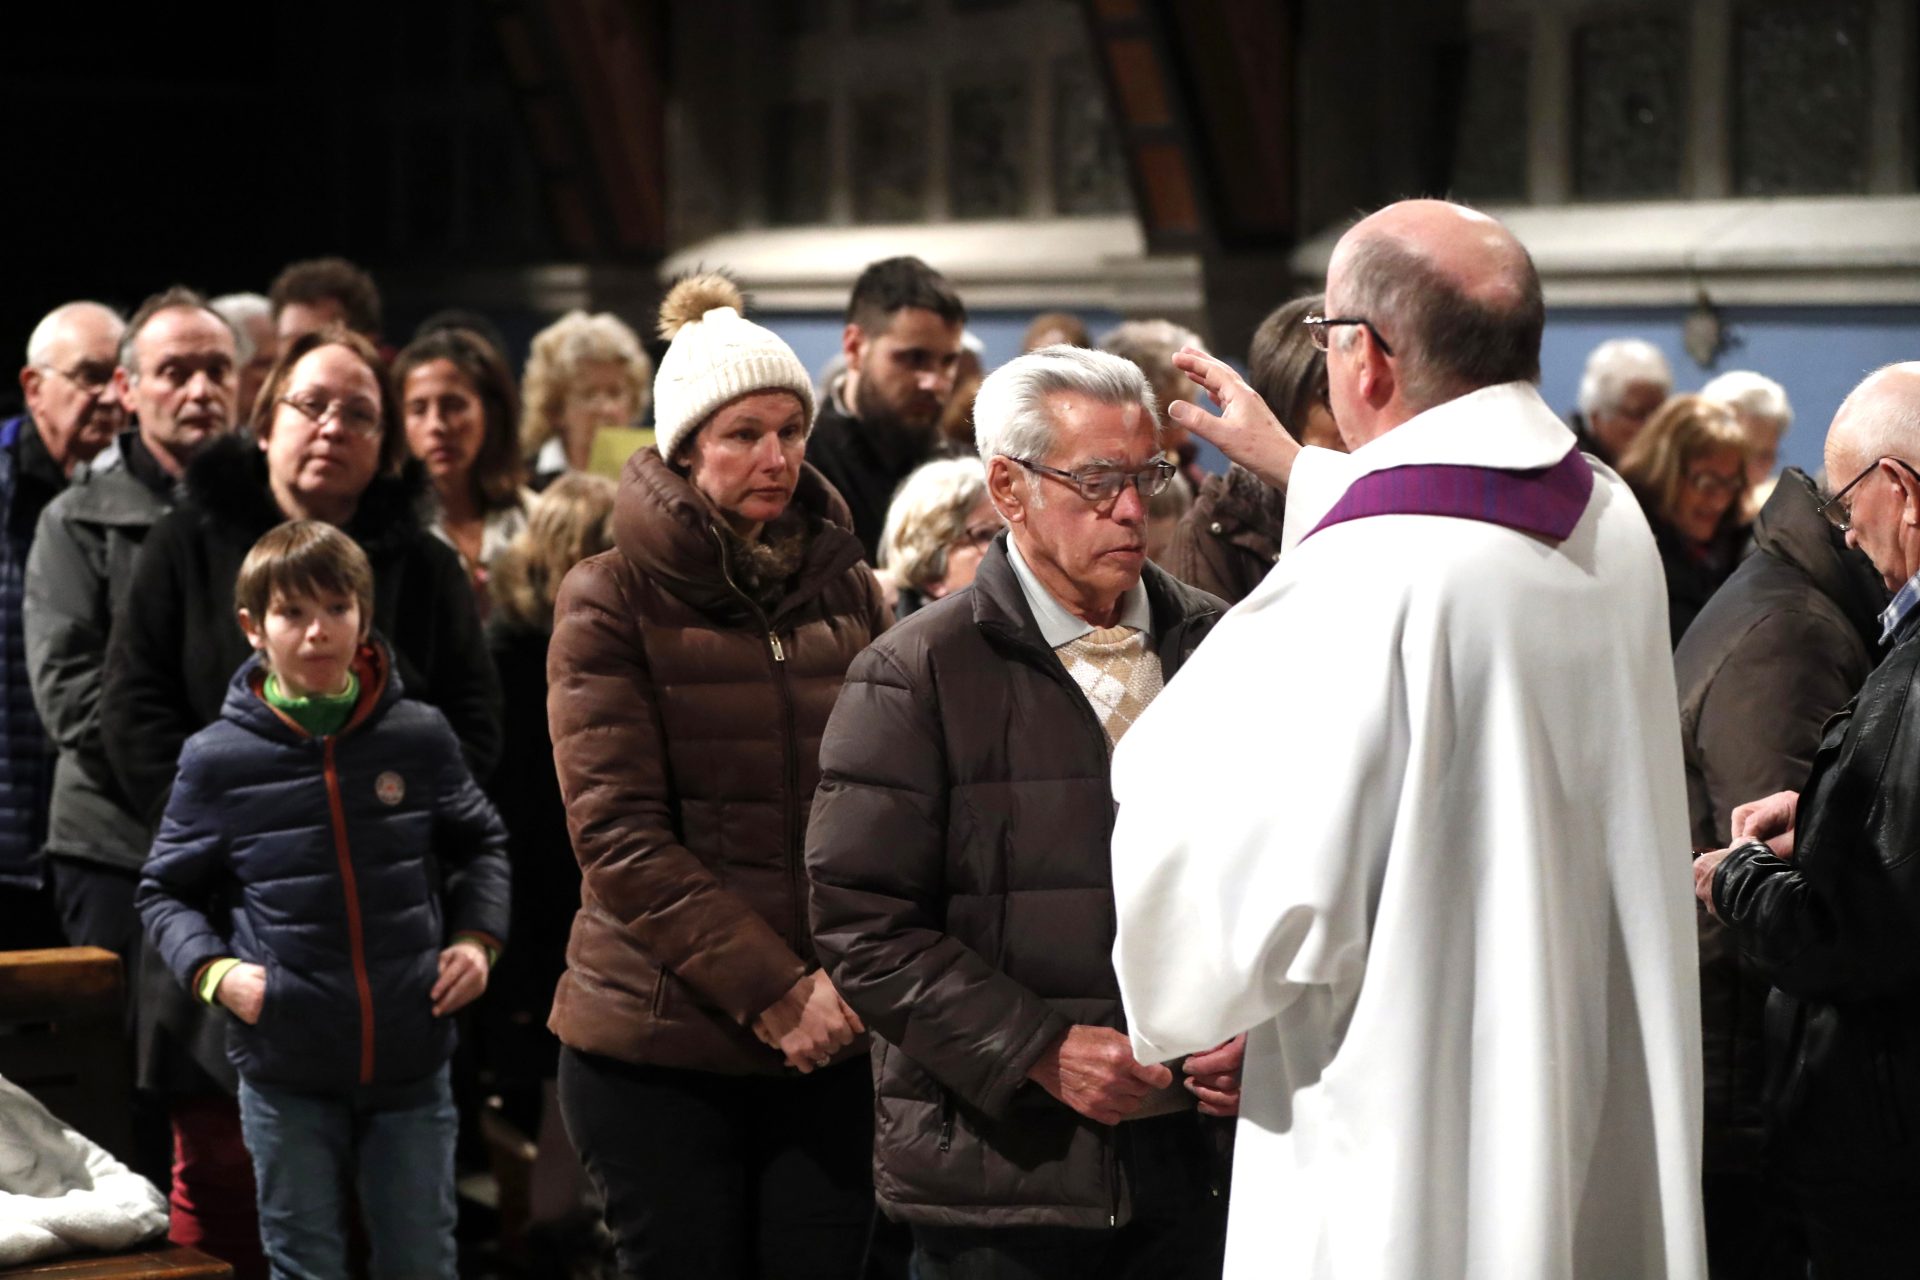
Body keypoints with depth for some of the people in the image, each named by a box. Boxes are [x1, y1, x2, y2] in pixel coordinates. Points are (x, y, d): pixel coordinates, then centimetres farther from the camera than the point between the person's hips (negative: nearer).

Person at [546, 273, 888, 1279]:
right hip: (656, 1045, -3)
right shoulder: (613, 599, -3)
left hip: (826, 1046, 3)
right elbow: (617, 834, -10)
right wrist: (772, 990, -16)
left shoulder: (846, 591, 10)